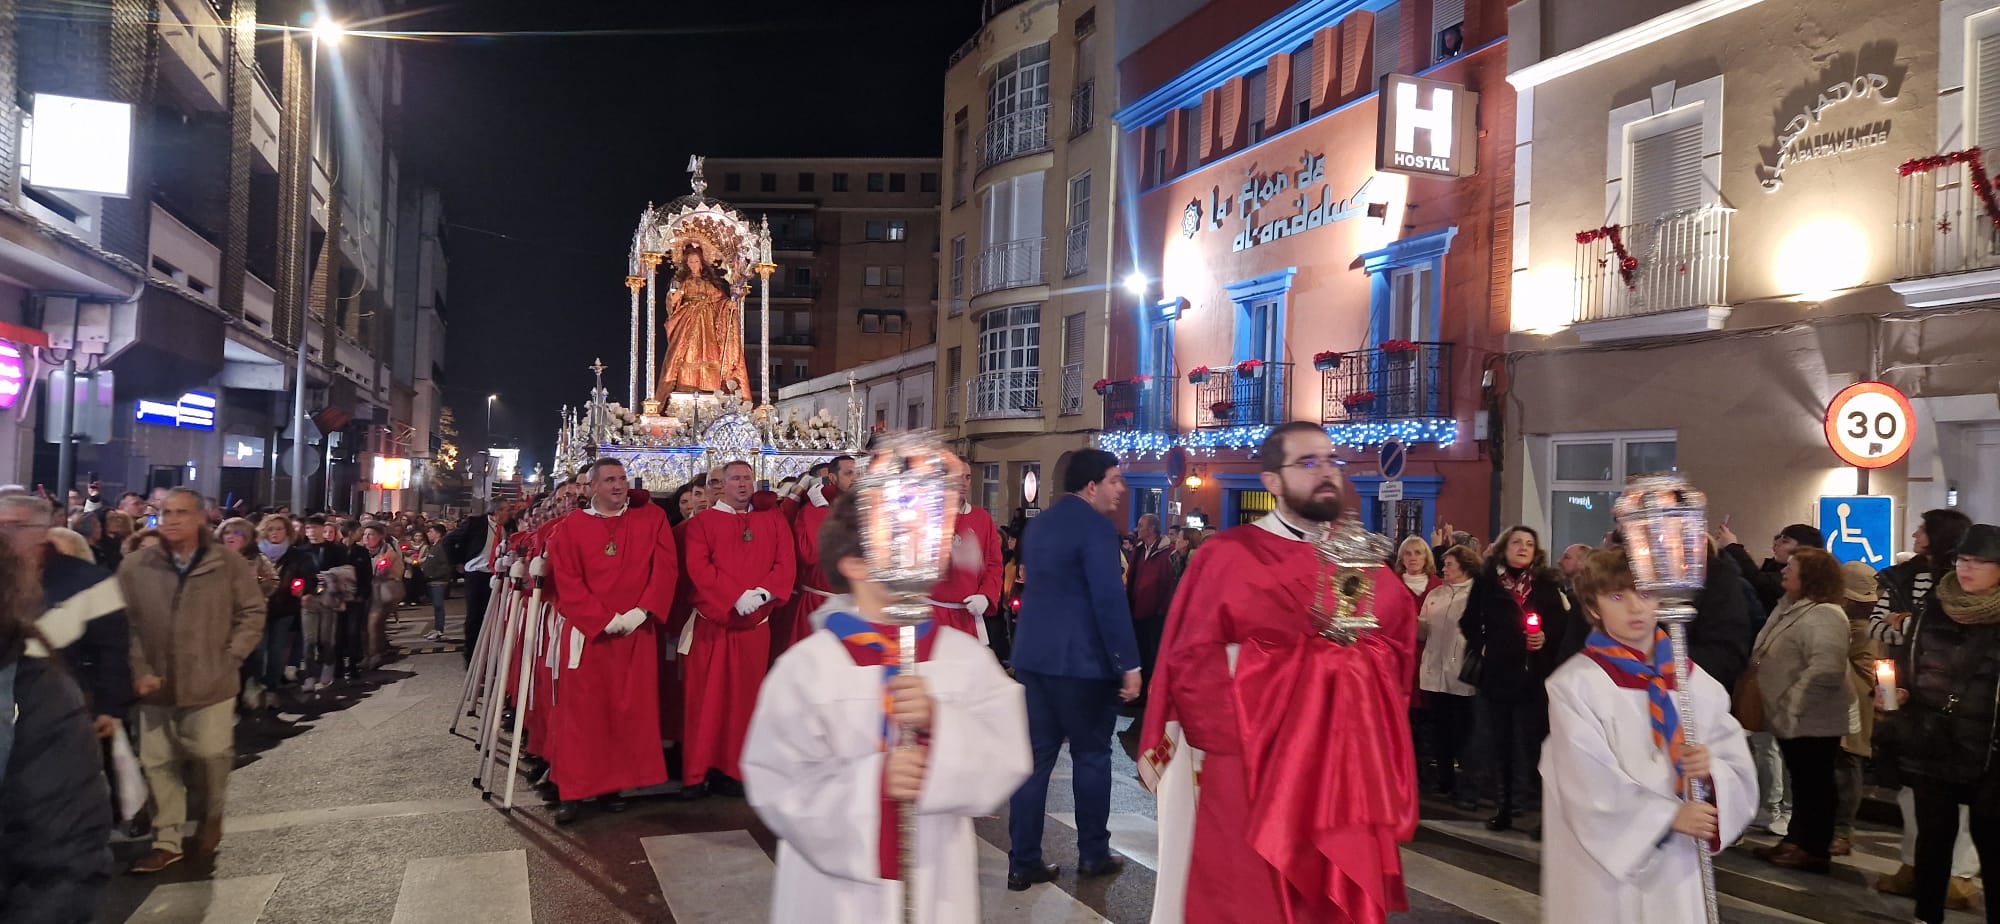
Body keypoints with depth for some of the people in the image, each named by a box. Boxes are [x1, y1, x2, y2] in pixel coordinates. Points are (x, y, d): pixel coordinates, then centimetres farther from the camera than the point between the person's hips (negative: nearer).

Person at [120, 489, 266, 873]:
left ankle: (212, 817, 28)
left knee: (211, 756, -1)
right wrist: (139, 671, -7)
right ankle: (166, 841, 21)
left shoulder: (229, 565, -5)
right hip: (157, 686, 2)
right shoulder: (135, 566, -2)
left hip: (210, 685, -2)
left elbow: (252, 614, 1)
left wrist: (230, 658, -6)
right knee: (158, 763, 9)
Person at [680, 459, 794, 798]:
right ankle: (697, 773, 4)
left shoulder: (773, 521, 11)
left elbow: (786, 564, 1)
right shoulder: (702, 522, 3)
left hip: (755, 623, 2)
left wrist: (763, 593, -16)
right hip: (712, 621, -2)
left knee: (744, 698, 5)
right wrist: (736, 597, -19)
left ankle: (733, 770, 12)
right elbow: (698, 568, -9)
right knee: (706, 698, -1)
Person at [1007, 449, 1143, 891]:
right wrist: (1129, 664, -17)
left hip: (1033, 653, 7)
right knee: (1091, 755, 8)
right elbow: (1110, 600, -20)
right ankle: (1093, 855, 19)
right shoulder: (1096, 528, -15)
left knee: (1035, 756, 8)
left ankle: (1023, 862, 10)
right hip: (1081, 658, -7)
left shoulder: (1040, 524, 12)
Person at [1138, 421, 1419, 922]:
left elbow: (1400, 645, 13)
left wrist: (1381, 726, 2)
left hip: (1349, 770, 5)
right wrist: (1234, 741, -13)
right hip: (1254, 768, -5)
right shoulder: (1229, 555, -6)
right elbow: (1192, 660, -8)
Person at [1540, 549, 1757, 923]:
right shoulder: (1574, 684, -11)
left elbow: (1739, 767, 5)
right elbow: (1591, 786, -15)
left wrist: (1711, 770, -15)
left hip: (1679, 861, 4)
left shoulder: (1695, 681, 3)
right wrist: (1668, 815, -17)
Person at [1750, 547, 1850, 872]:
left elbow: (1825, 669, -32)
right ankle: (1796, 841, 27)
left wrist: (1792, 702, -27)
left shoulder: (1823, 615, -21)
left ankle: (1815, 850, 10)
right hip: (1792, 719, 10)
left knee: (1814, 785, 1)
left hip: (1810, 721, -10)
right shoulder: (1789, 608, 11)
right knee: (1801, 784, 17)